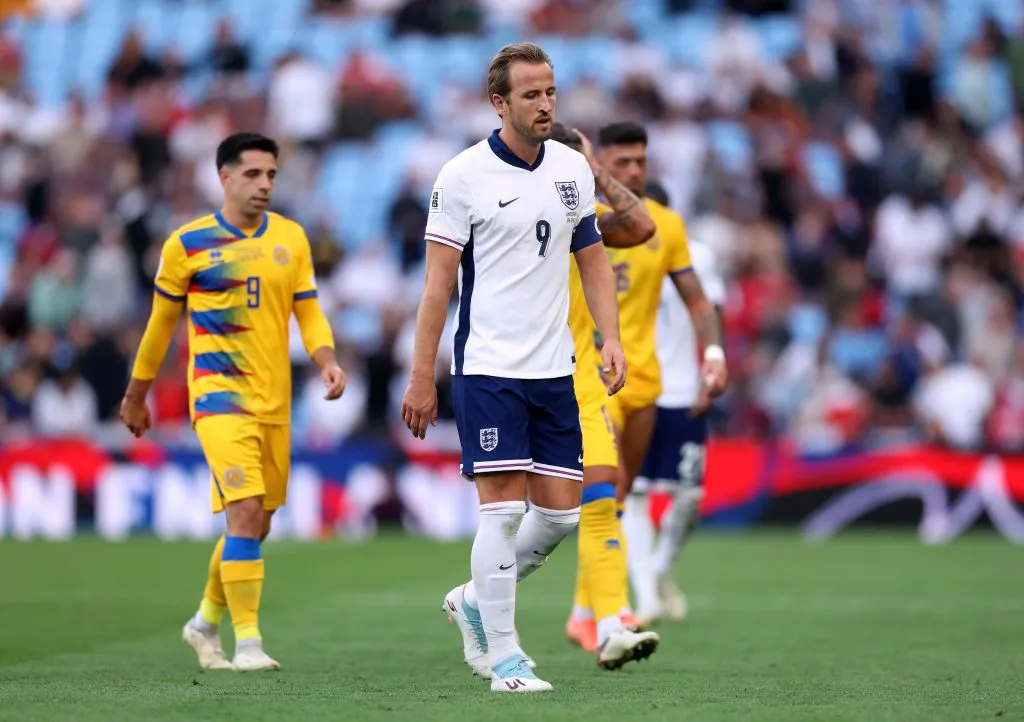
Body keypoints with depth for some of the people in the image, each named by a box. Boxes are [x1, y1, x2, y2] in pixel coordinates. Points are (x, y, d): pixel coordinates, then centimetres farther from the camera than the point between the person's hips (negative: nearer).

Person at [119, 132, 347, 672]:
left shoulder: (291, 238, 8)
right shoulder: (188, 243, -3)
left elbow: (308, 312, 10)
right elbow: (160, 323, 7)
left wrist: (326, 360, -10)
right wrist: (136, 396, 15)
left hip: (274, 400, 5)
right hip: (219, 393, -5)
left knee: (257, 523, 12)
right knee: (245, 511, -19)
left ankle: (206, 623, 34)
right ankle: (247, 643, -16)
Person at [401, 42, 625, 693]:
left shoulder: (573, 168, 9)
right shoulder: (463, 175, -7)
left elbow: (593, 259, 17)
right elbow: (439, 280, -6)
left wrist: (612, 339, 4)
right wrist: (421, 376, -8)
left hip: (554, 369, 6)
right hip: (488, 368, -6)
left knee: (561, 512, 4)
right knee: (504, 507, -9)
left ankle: (477, 601, 27)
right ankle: (503, 656, -1)